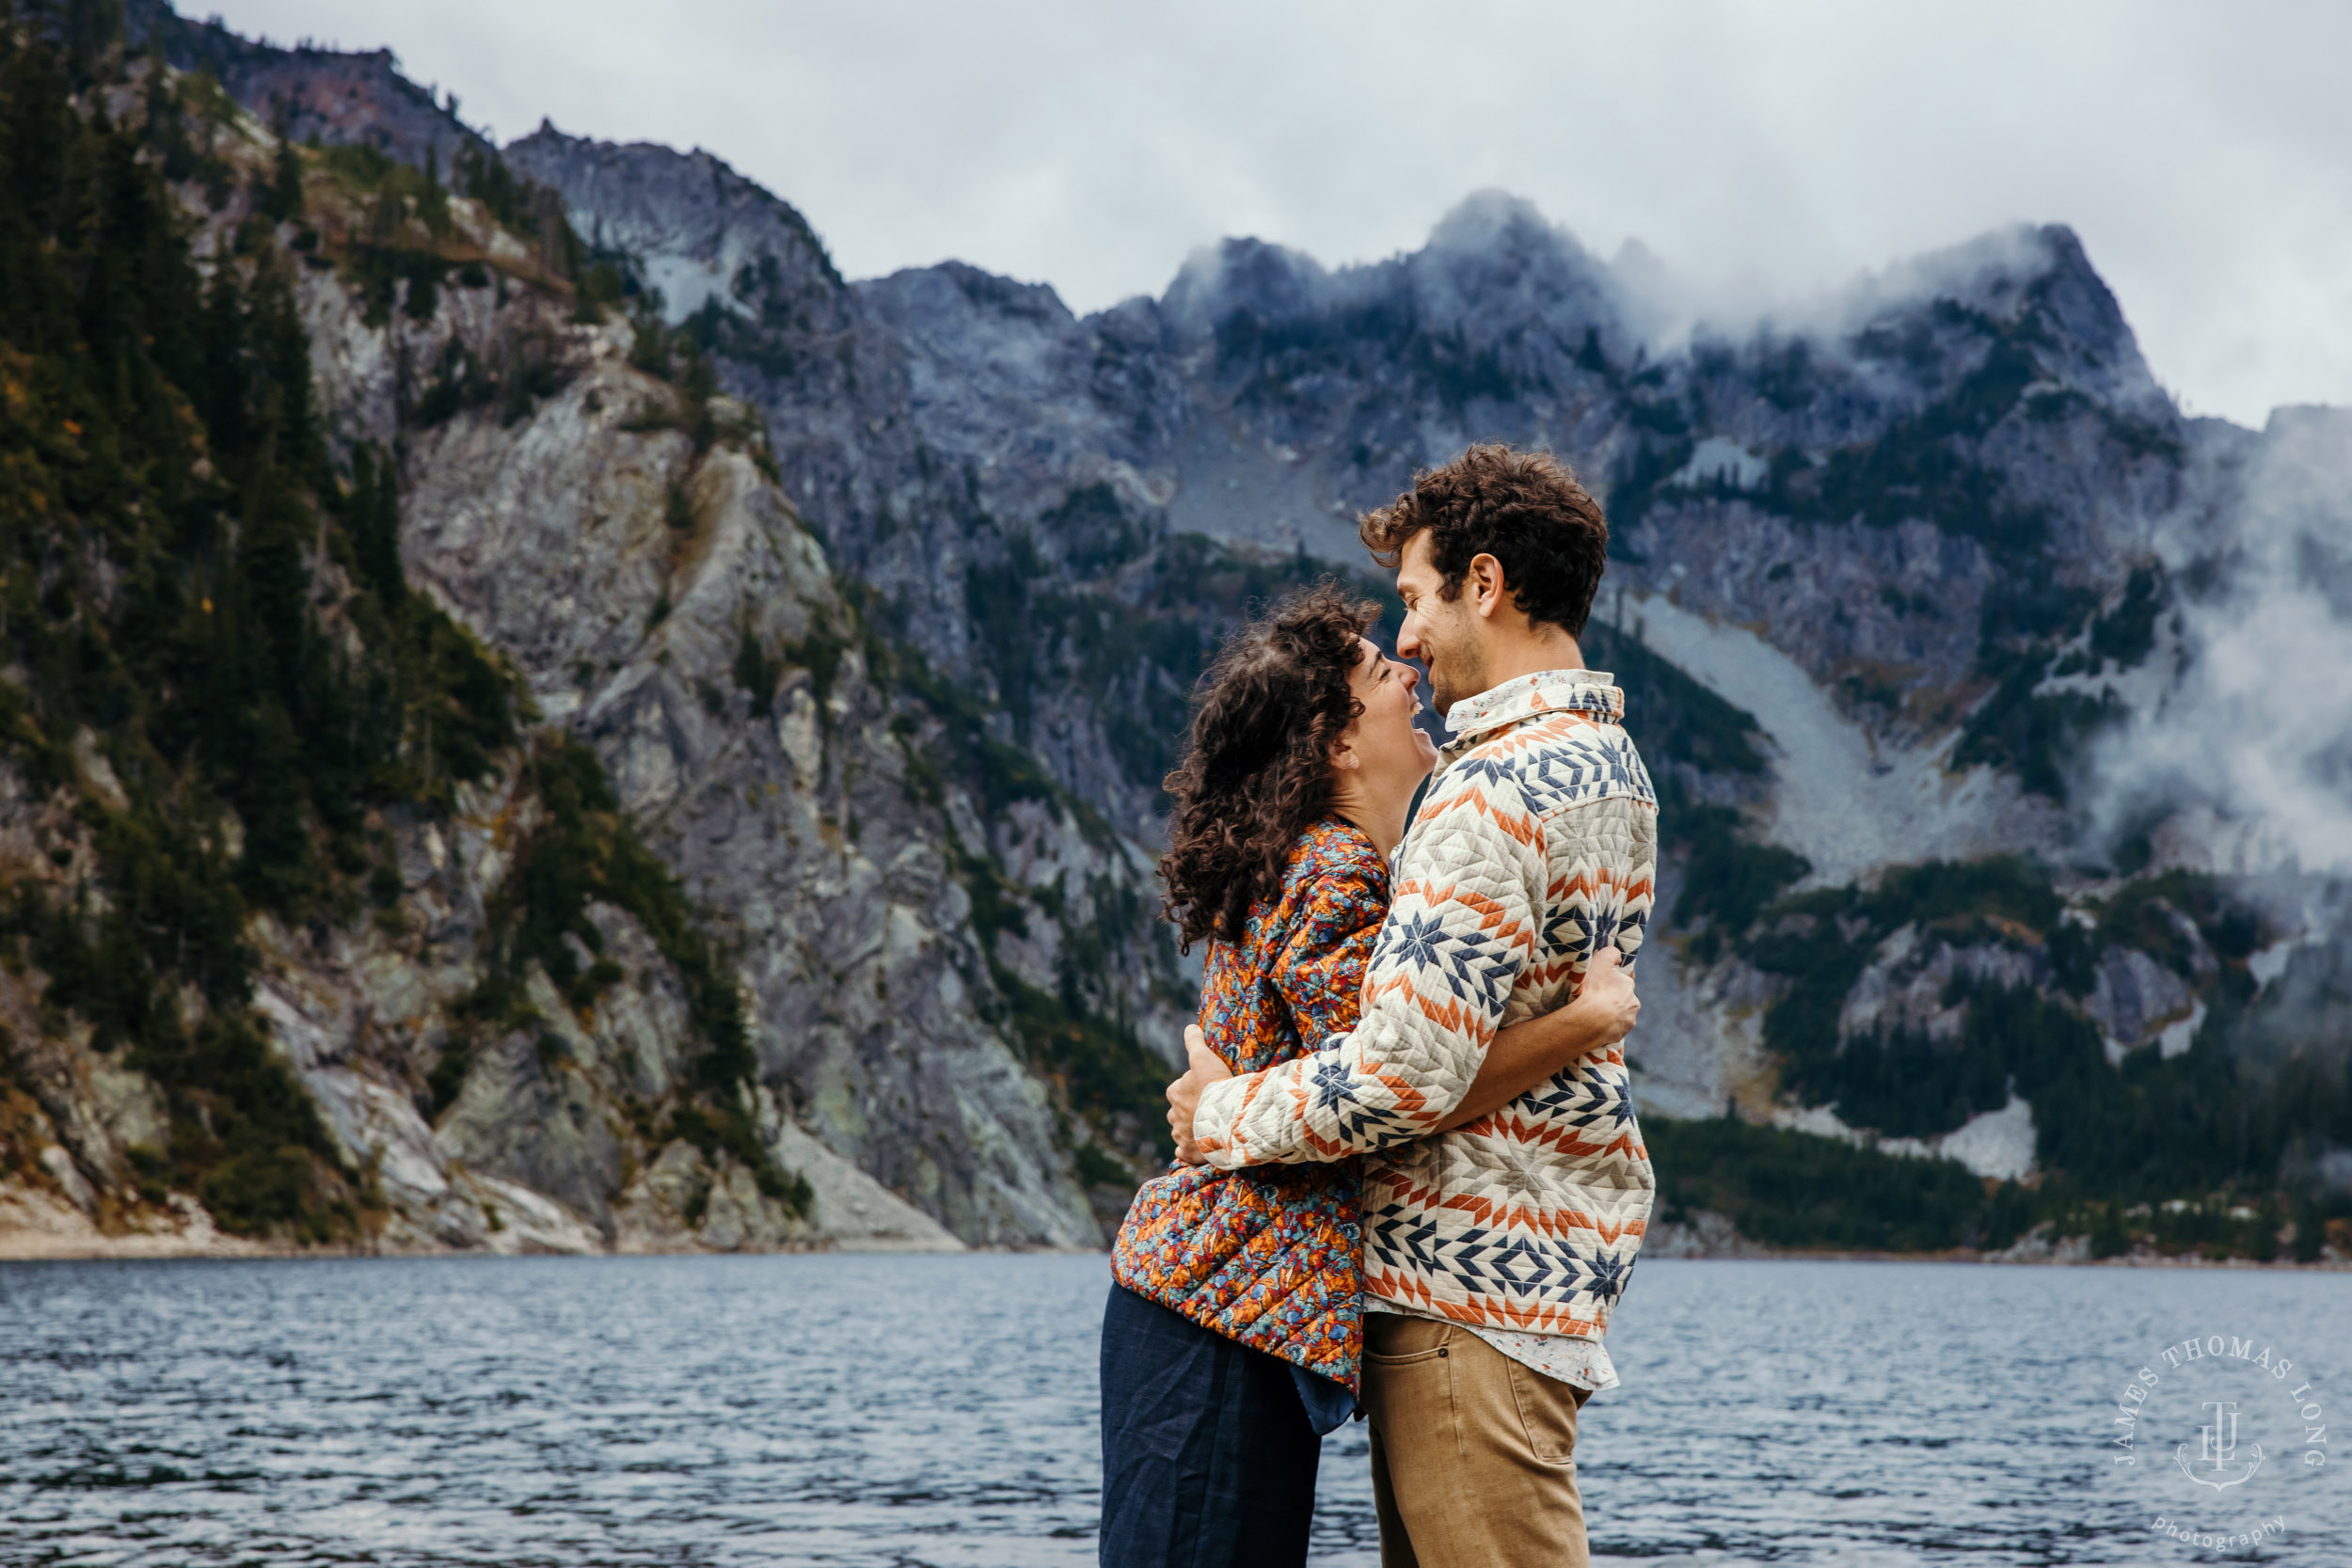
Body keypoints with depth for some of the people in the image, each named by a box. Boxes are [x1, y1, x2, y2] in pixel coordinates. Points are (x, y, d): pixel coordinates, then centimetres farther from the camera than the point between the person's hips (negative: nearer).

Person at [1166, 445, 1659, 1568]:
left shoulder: (1495, 793, -19)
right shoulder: (1608, 762, 13)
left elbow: (1406, 1076, -23)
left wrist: (1225, 1115, -6)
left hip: (1470, 1276, -10)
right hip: (1560, 1257, 10)